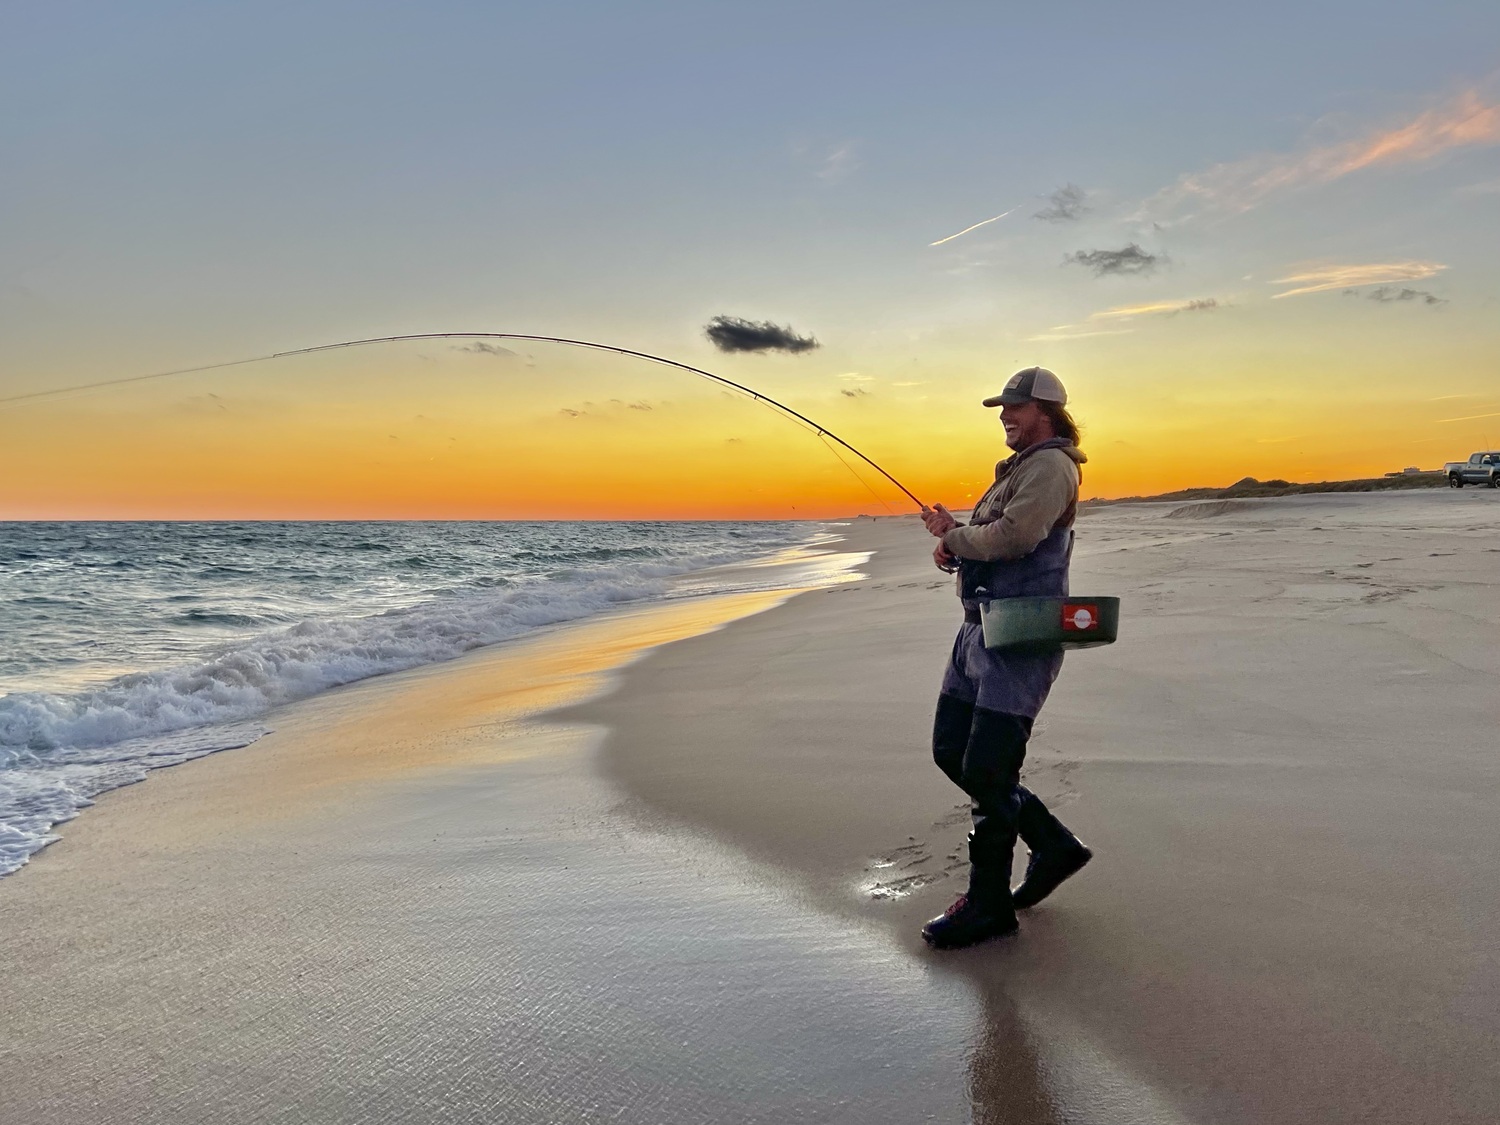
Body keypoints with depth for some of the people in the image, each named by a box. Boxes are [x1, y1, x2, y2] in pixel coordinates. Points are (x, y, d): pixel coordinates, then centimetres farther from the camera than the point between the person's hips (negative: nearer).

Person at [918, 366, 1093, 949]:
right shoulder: (1019, 467, 23)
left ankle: (989, 904, 8)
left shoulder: (1051, 465, -9)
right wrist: (953, 542, 2)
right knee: (951, 752, 12)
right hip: (980, 629, 11)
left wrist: (953, 538, -8)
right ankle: (1053, 844, 25)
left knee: (986, 771, -7)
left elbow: (1014, 535, -25)